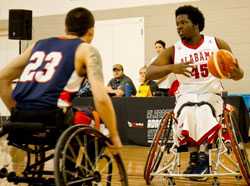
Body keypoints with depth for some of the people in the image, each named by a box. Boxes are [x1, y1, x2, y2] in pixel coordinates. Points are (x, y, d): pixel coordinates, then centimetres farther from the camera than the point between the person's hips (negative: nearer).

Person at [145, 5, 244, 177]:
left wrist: (233, 70, -19)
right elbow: (149, 74, -9)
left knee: (204, 109, -35)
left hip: (212, 94, 0)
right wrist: (172, 67, -26)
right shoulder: (173, 51, 2)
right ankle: (196, 155, -27)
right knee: (188, 111, -34)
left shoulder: (217, 44, 3)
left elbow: (239, 75, 6)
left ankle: (201, 155, -32)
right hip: (186, 96, 1)